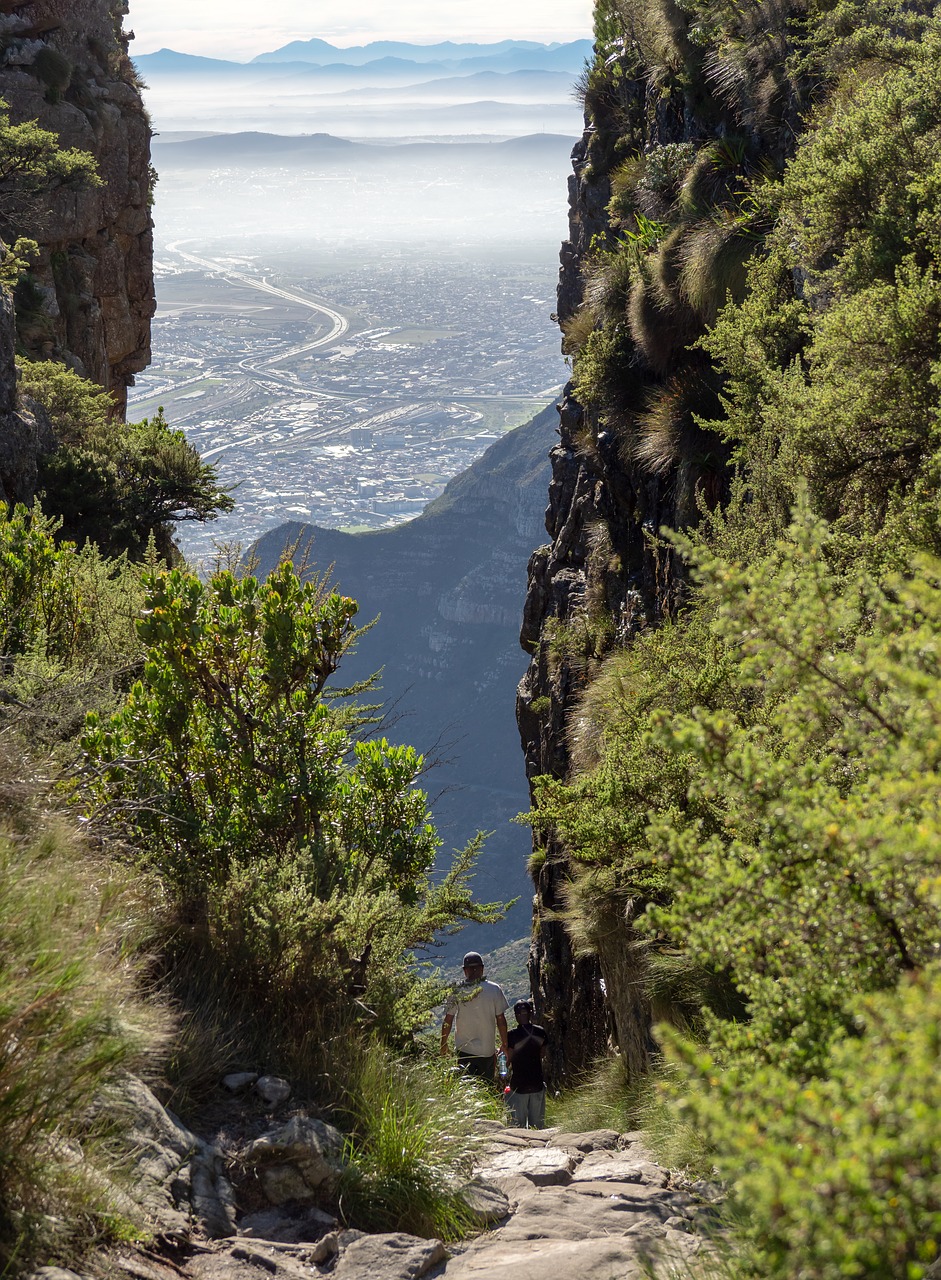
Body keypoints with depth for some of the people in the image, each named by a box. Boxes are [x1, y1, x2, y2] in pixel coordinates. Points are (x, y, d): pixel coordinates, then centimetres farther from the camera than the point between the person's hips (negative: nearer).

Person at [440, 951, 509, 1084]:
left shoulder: (457, 991, -5)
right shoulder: (495, 990, -5)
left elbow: (448, 1021, -2)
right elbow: (501, 1020, -1)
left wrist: (443, 1044, 11)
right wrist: (504, 1045, 11)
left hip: (465, 1050, 0)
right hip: (488, 1050, 0)